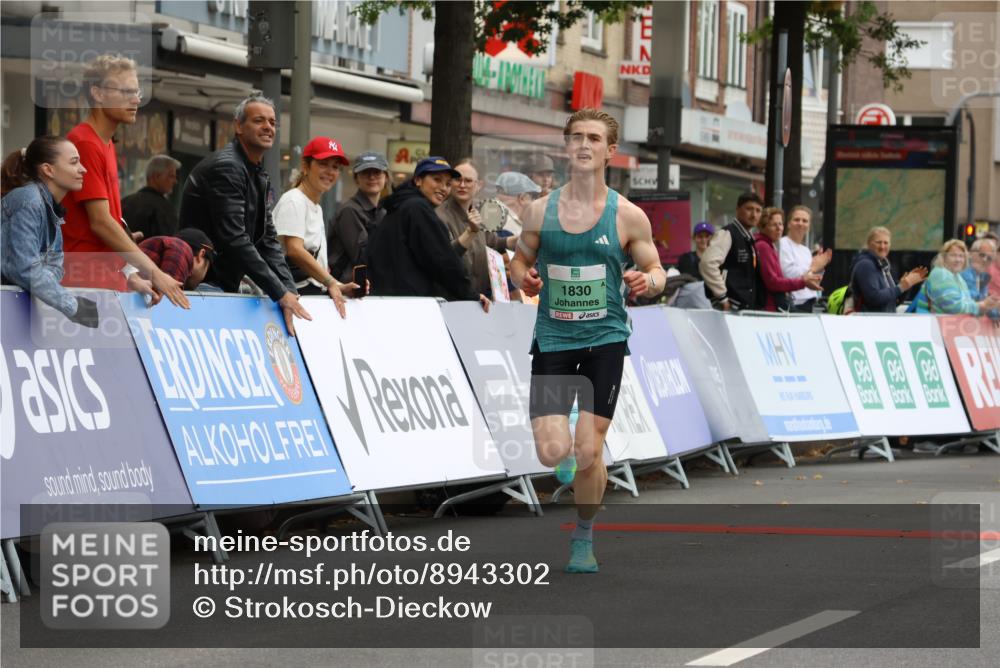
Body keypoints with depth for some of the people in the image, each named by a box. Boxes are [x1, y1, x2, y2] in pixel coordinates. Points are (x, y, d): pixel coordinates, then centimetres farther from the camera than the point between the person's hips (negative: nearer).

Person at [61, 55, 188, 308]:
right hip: (84, 280, -9)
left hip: (108, 280, 9)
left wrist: (130, 278, 13)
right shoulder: (85, 144, -12)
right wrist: (154, 274, -18)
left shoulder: (106, 145, 16)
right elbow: (100, 223, -17)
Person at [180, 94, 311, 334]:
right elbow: (235, 240, -24)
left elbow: (268, 241, 10)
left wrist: (290, 291, -5)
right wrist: (281, 294, -23)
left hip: (227, 286, 9)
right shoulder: (226, 168, -17)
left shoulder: (261, 179, 13)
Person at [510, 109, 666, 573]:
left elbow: (656, 270, 7)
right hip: (552, 339, 1)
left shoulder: (628, 217, -3)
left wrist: (647, 281, -17)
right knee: (552, 453, -10)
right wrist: (523, 277, -8)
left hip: (604, 340, -1)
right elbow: (520, 260, 15)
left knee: (588, 452, -5)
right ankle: (567, 443, 29)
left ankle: (583, 538, 19)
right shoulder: (541, 211, 2)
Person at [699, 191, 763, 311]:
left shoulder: (750, 239, 17)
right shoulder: (727, 234, -10)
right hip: (729, 306, -9)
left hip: (747, 307, 9)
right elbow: (708, 263, -23)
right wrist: (721, 296, -20)